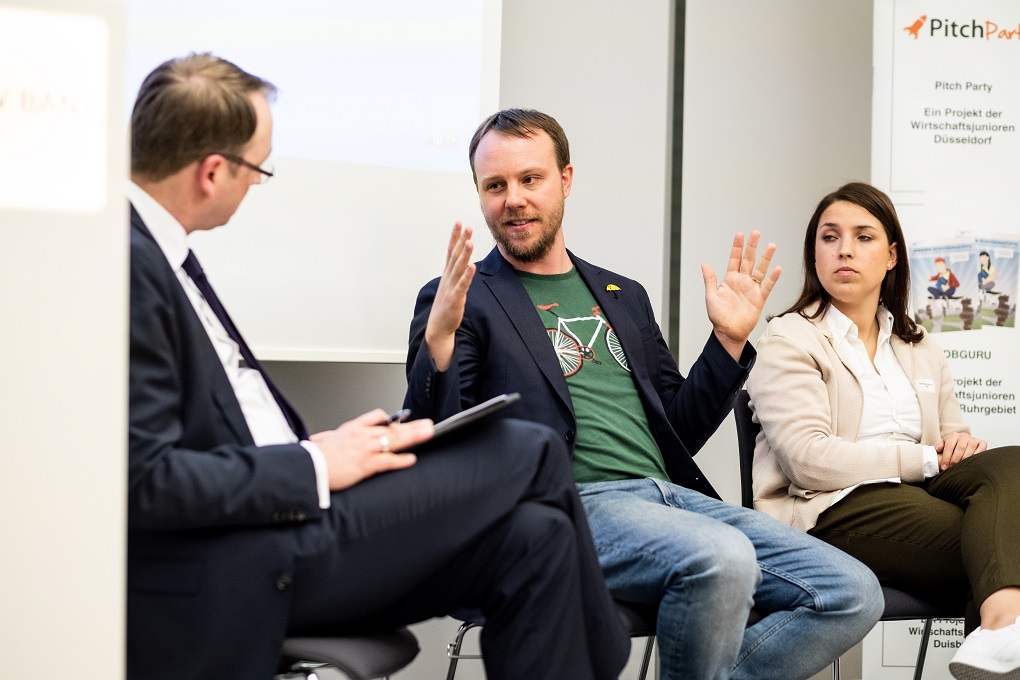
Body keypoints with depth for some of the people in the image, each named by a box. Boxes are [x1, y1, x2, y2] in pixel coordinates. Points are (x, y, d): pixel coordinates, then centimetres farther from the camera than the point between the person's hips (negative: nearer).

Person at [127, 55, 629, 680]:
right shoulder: (125, 266, -19)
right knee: (529, 452, -4)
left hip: (272, 517, 9)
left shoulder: (158, 250, 12)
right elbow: (143, 478, -23)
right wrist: (311, 464, -15)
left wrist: (312, 446, 1)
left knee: (533, 536, -3)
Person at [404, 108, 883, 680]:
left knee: (853, 593, -12)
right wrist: (438, 337, -20)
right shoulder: (466, 300, 7)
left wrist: (730, 340, 13)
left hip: (670, 495, 6)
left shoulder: (624, 296, 24)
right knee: (720, 557, -36)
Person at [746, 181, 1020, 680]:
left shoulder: (921, 351, 27)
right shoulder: (789, 340, 6)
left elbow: (953, 444, 22)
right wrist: (925, 459, -10)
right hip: (831, 510, -6)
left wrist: (961, 446, -4)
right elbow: (810, 461, -10)